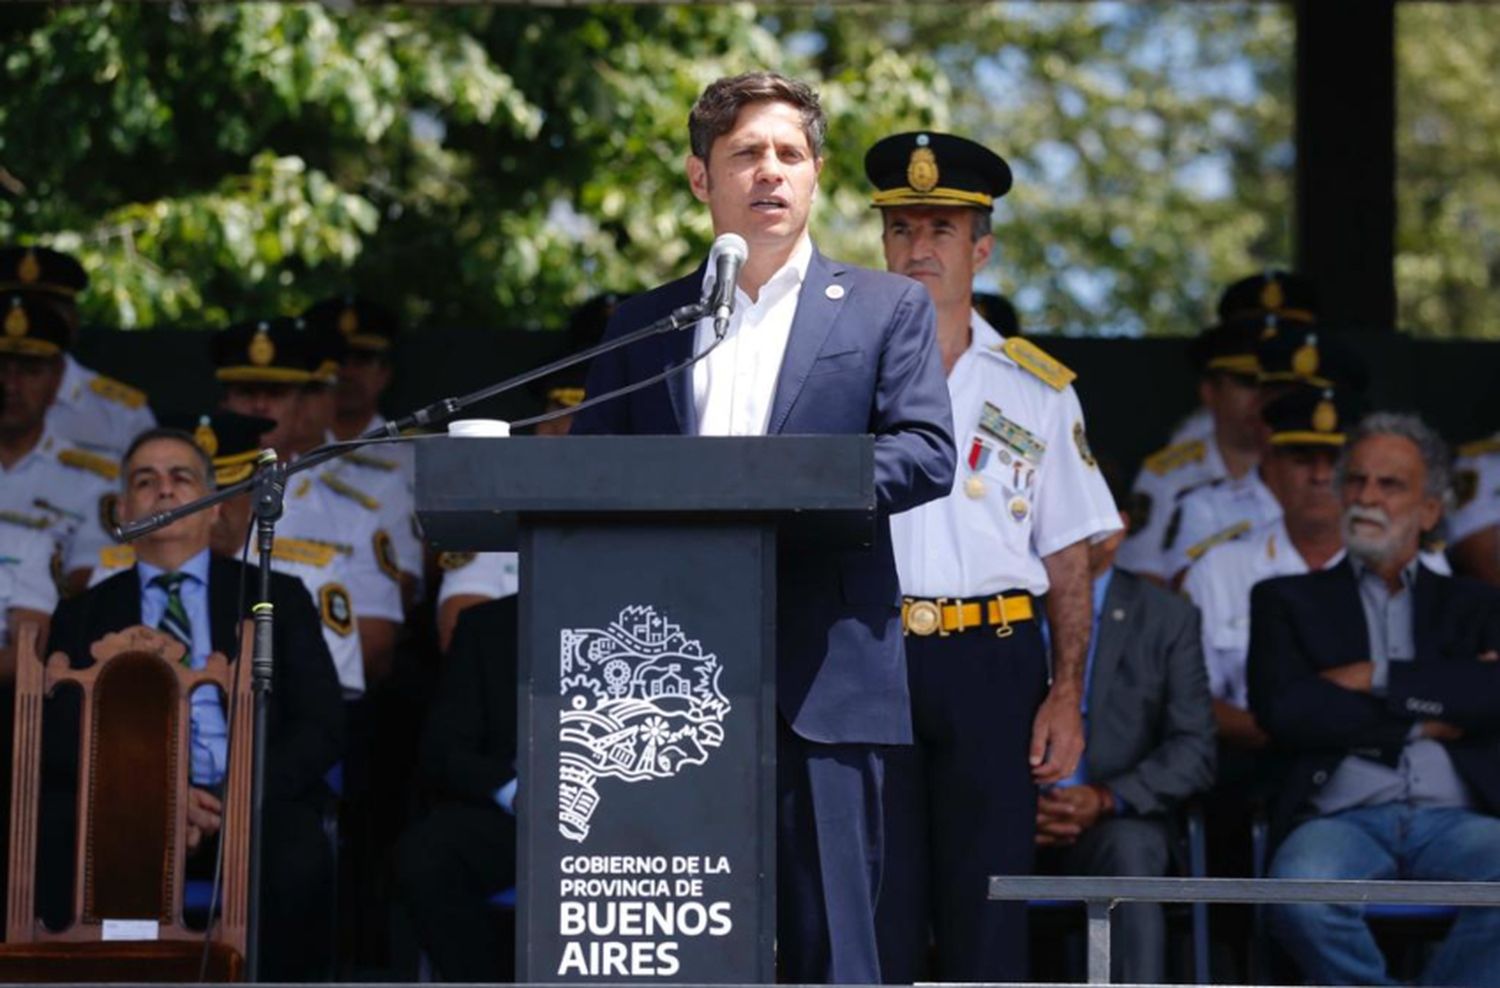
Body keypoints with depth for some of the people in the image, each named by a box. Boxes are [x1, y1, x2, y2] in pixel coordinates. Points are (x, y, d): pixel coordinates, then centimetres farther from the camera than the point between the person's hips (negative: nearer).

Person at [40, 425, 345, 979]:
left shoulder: (275, 598, 17)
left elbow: (321, 726, 7)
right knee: (53, 845, -32)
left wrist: (242, 799, -13)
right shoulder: (85, 616, 19)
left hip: (251, 808, -1)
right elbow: (59, 737, 6)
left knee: (297, 863, -36)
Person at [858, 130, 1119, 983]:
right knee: (875, 896, -2)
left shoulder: (1037, 391, 10)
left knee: (987, 907, 0)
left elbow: (1067, 560, 8)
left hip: (990, 664, 0)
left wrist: (1067, 696, -2)